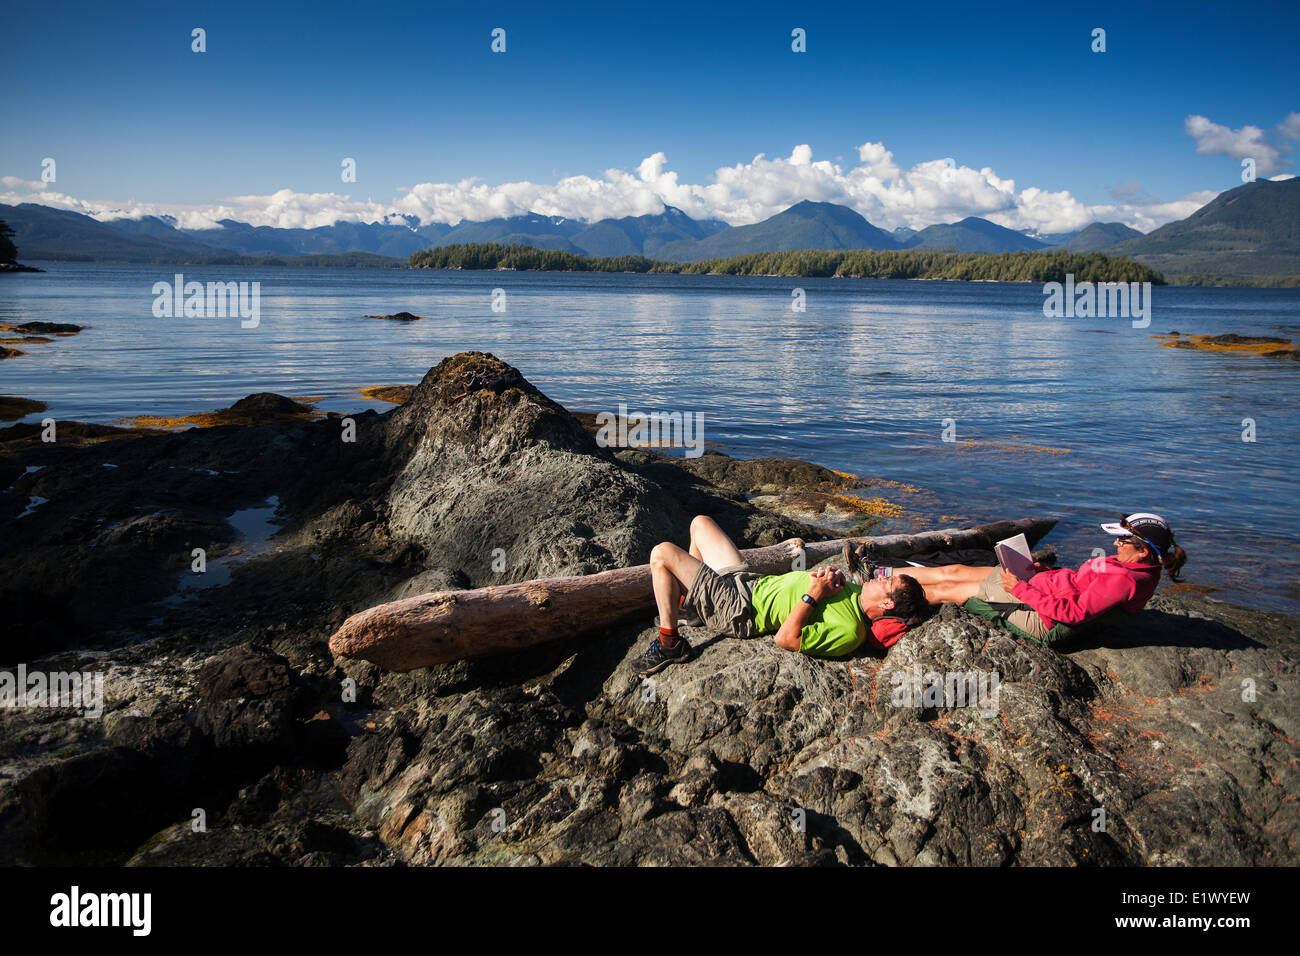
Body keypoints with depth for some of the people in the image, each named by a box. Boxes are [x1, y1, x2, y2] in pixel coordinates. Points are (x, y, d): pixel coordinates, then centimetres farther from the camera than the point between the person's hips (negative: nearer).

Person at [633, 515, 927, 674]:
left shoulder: (848, 631, -27)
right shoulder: (856, 592, -1)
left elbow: (785, 639, -30)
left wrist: (812, 595, -31)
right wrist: (832, 577, -10)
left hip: (737, 610, -10)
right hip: (749, 580, 10)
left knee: (662, 553, -18)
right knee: (700, 522, 22)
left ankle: (669, 644, 0)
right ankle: (688, 606, 36)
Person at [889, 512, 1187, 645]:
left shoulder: (1124, 580, -25)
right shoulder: (1129, 565, 4)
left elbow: (1073, 614, -27)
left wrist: (1021, 589, -23)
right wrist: (1045, 572, 6)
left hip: (1041, 619, -9)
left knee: (946, 589, -1)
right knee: (953, 571, 8)